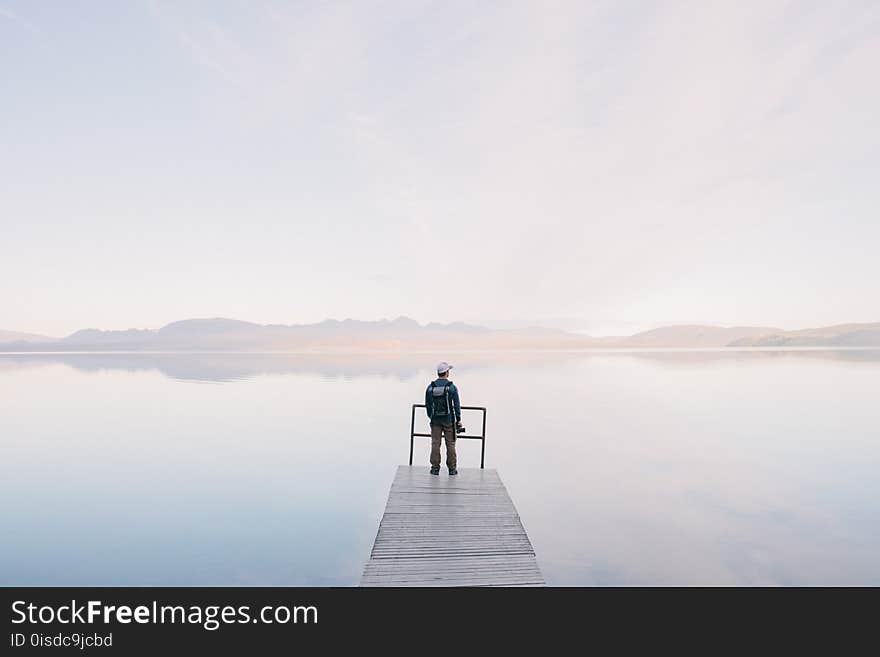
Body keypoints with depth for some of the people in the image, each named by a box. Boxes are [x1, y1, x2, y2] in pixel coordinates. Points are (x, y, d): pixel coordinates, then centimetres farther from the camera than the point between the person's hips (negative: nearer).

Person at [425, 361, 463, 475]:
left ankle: (435, 468, 9)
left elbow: (428, 405, 4)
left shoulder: (430, 387, -2)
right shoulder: (452, 387, -10)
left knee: (435, 444, 7)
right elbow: (456, 405, -7)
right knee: (450, 444, 7)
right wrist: (458, 420, 2)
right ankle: (452, 468, 12)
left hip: (435, 420, 2)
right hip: (449, 420, -2)